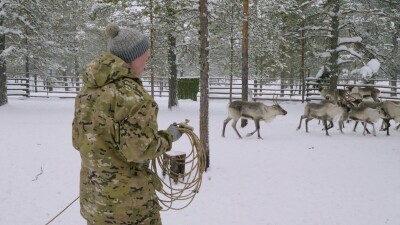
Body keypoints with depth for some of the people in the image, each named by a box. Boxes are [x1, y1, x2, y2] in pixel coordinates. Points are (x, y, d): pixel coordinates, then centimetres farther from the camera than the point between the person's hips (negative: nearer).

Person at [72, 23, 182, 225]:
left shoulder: (88, 90, 5)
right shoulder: (131, 93, -21)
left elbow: (77, 140, 12)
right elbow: (140, 149, -22)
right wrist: (168, 137, -6)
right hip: (127, 200, -7)